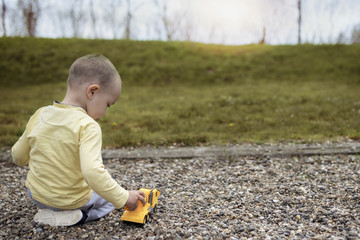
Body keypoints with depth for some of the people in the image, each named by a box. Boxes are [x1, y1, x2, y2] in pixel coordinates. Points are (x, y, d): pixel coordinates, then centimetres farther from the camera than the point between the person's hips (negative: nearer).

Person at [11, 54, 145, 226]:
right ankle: (74, 217, -1)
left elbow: (19, 157, 3)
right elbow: (93, 172, -37)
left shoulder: (39, 116, -8)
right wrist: (123, 197, -27)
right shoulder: (87, 126, -26)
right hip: (73, 200, -7)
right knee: (109, 198, 21)